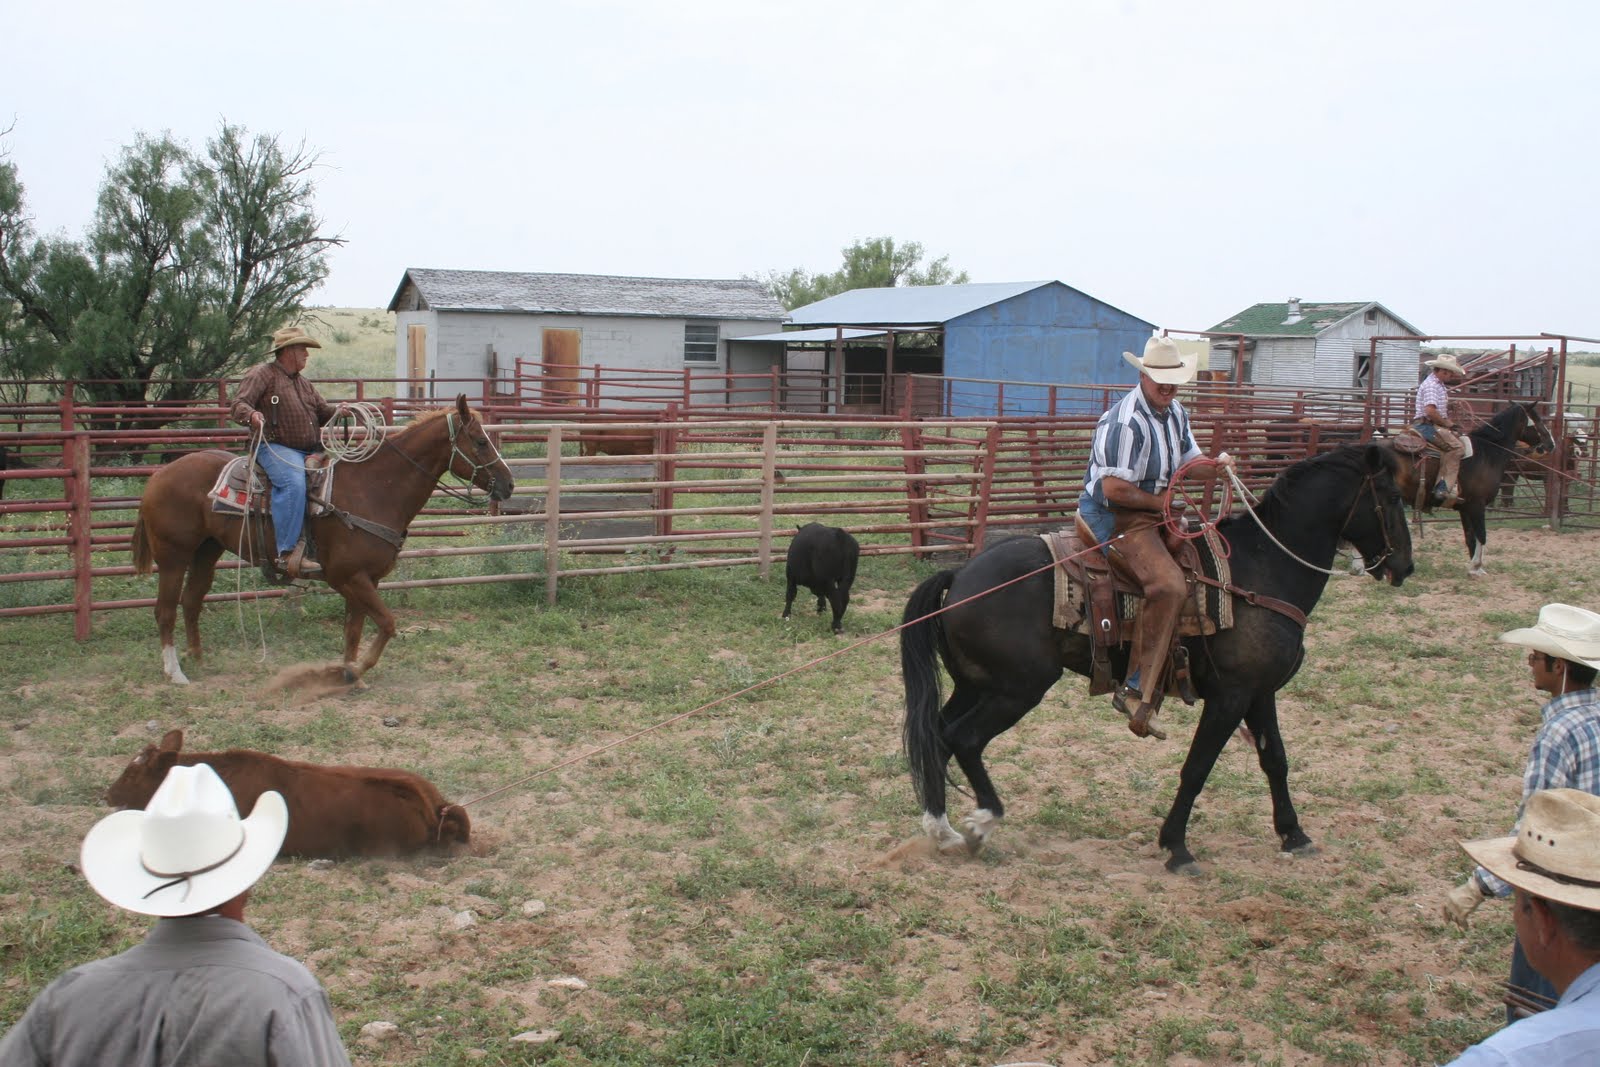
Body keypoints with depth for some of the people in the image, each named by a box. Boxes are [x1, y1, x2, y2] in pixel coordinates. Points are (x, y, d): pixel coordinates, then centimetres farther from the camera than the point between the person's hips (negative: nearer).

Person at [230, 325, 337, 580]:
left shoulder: (304, 384, 26)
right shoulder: (263, 374, 3)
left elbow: (323, 412, 25)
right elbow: (239, 404, -7)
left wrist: (340, 411, 2)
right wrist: (251, 415, -30)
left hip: (310, 451, 9)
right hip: (275, 447, -8)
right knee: (293, 482, -35)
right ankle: (286, 554, -39)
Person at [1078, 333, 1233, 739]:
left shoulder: (1176, 412, 10)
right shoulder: (1125, 421, -20)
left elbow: (1190, 459, 20)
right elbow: (1114, 489, -23)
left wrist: (1216, 464, -2)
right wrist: (1162, 502, -12)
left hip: (1156, 509, 10)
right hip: (1113, 514, -10)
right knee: (1167, 582, -29)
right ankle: (1136, 691, -25)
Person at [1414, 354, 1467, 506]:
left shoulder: (1440, 384, 19)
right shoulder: (1431, 385, -14)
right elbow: (1430, 411, -27)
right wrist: (1446, 423, -14)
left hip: (1436, 424, 11)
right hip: (1426, 425, -11)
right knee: (1454, 445, -24)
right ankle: (1445, 487, -29)